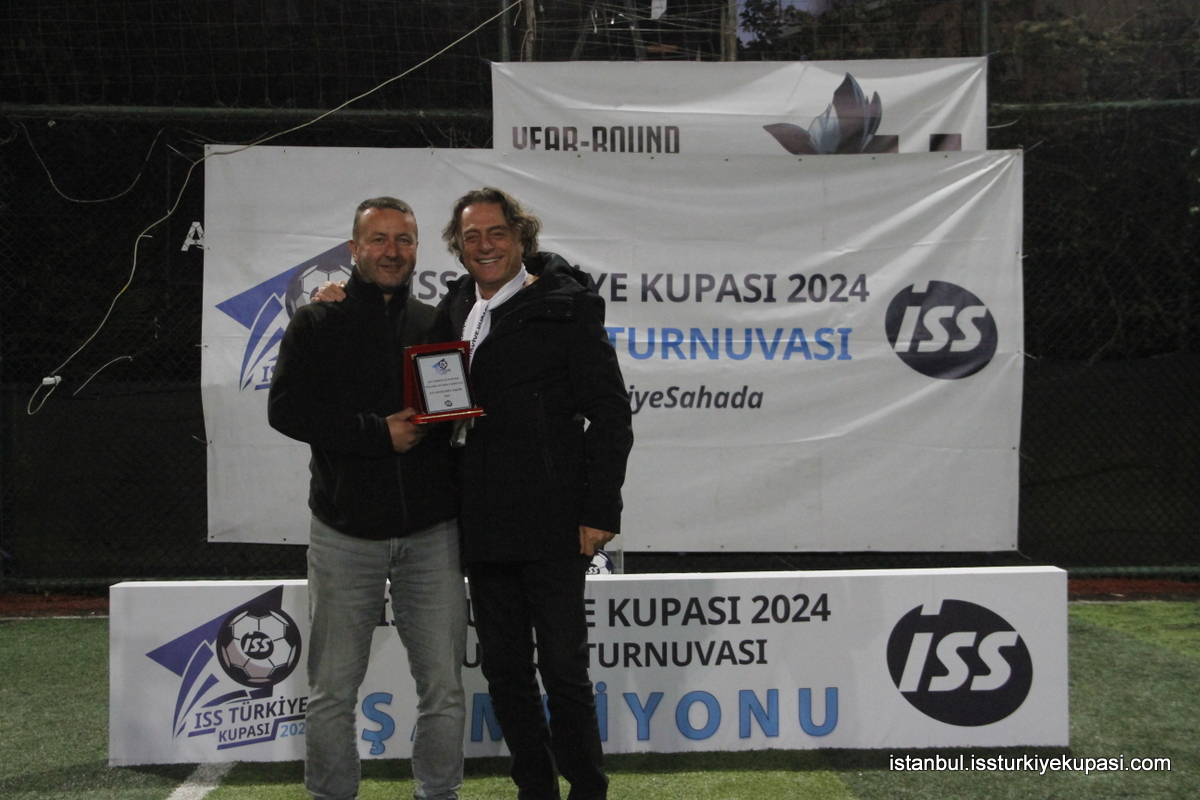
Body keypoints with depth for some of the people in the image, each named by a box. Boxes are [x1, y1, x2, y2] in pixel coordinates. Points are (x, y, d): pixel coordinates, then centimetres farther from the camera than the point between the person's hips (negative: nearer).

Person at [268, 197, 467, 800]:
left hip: (431, 533, 2)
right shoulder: (316, 324, 4)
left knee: (443, 687, 5)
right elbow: (286, 408, -8)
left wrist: (429, 422, -8)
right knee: (333, 690, 6)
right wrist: (377, 433, -15)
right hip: (345, 530, -2)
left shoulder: (437, 325, 11)